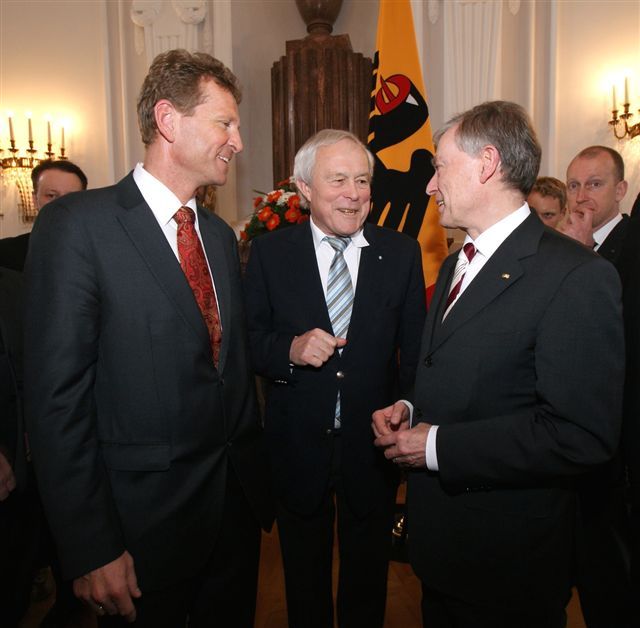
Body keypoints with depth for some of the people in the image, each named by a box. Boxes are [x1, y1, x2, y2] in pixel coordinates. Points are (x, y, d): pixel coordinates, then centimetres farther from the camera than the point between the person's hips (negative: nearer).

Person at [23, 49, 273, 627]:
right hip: (145, 516, -6)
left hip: (237, 500, 6)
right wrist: (91, 551, -14)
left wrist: (254, 474, 11)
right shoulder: (76, 224, -13)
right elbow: (57, 398, -16)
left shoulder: (220, 234, 7)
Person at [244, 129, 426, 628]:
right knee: (304, 584, 23)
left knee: (368, 582, 24)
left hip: (374, 447, 1)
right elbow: (250, 342, -4)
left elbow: (414, 349, 0)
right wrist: (290, 350, -23)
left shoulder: (402, 254, -4)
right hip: (298, 449, 0)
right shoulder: (269, 253, -6)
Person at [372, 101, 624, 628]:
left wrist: (438, 446, -23)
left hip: (509, 561, -7)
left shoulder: (578, 277, -20)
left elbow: (582, 434, -26)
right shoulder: (455, 266, 8)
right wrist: (408, 410, -3)